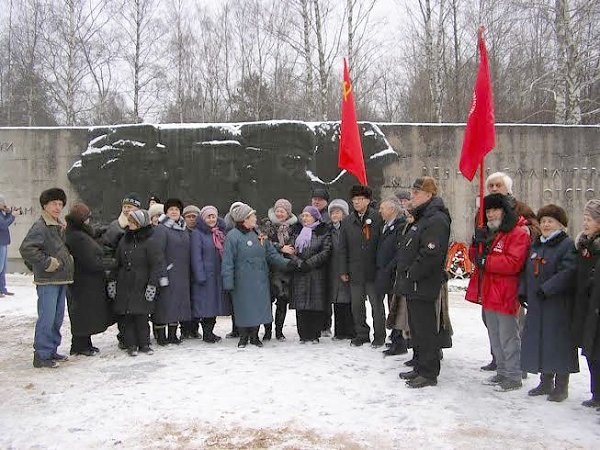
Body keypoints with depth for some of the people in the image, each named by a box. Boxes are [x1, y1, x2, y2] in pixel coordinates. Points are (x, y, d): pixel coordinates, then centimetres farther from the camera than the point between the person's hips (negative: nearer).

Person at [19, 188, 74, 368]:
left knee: (58, 317, 15)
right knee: (47, 318, -8)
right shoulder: (40, 226, -13)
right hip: (47, 280, -9)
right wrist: (46, 262, -20)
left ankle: (51, 350, 25)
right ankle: (41, 356, 0)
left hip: (61, 279, 9)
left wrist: (67, 259, 13)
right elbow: (26, 249, -24)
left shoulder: (61, 226, 15)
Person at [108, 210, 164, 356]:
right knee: (126, 317, 3)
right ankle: (131, 344, 13)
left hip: (141, 286, -5)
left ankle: (144, 344, 13)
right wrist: (112, 280, 11)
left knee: (141, 316, -1)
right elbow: (117, 263, 16)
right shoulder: (124, 240, 11)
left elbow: (156, 264, -8)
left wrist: (152, 284, -13)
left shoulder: (150, 242, -6)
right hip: (124, 285, 5)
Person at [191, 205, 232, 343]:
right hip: (205, 276, -6)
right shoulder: (197, 233, -4)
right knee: (206, 305, -3)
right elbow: (196, 257, -10)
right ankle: (207, 334, 7)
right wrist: (200, 277, -17)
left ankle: (209, 332, 18)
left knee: (215, 304, 9)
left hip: (219, 276, 6)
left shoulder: (221, 232, 14)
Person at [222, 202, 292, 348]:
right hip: (243, 280, -5)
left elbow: (271, 254, 10)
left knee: (259, 307, 8)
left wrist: (287, 262, -2)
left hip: (260, 280, 5)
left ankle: (254, 336, 24)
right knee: (243, 308, 4)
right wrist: (228, 282, -15)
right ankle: (243, 337, 22)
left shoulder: (259, 234, 8)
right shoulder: (233, 236, -10)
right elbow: (227, 261, -11)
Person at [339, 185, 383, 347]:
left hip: (373, 270, -4)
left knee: (376, 304, 5)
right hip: (355, 271, 4)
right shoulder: (347, 222, 8)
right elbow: (343, 248, 9)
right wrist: (343, 271, 5)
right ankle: (361, 334, 25)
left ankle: (380, 335, 18)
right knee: (357, 305, 11)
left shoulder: (377, 219, -3)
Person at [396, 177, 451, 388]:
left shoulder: (436, 220, -16)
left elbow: (430, 254, -26)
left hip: (423, 287, -10)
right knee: (416, 328, 17)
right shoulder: (422, 217, 18)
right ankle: (420, 368, 28)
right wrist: (404, 276, 16)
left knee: (425, 330, -2)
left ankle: (429, 373, 8)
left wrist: (411, 274, -18)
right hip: (413, 286, 10)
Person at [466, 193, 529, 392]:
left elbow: (513, 263, -22)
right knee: (495, 337, 17)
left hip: (505, 296, -9)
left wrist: (486, 261, -18)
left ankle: (514, 376, 10)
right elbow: (474, 255, 18)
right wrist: (478, 246, -3)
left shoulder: (518, 234, -11)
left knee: (508, 338, -1)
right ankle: (502, 372, 29)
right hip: (489, 294, 9)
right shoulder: (488, 232, 17)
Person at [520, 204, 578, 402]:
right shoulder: (536, 245, 15)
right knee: (539, 341, 12)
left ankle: (561, 386, 11)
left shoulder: (567, 244, -8)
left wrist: (546, 289, -21)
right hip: (536, 304, 7)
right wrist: (523, 291, 8)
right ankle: (546, 382, 26)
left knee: (559, 343, -1)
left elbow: (568, 273, -20)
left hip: (559, 305, -7)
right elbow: (526, 271, 19)